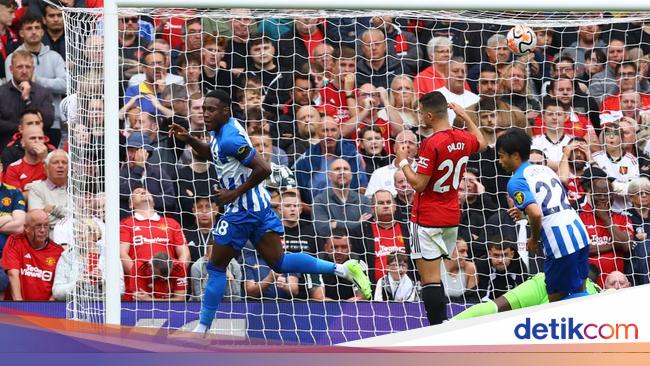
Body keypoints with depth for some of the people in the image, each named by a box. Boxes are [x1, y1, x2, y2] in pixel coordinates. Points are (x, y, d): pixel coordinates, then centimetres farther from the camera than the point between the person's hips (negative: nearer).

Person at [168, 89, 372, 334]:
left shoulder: (229, 139, -23)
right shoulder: (222, 129, 7)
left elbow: (263, 169, -27)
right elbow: (211, 154, 28)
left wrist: (234, 193, -19)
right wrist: (189, 139, 11)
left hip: (242, 210, -10)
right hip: (259, 205, 10)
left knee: (216, 267, 2)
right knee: (279, 263, 9)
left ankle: (202, 329, 9)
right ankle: (343, 269, 1)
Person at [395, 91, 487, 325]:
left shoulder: (432, 144, -20)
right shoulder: (464, 139, 2)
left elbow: (418, 184, -19)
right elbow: (481, 143, 27)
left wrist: (403, 162, -5)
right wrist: (464, 115, 34)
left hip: (427, 219, -8)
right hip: (452, 217, 8)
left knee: (430, 279, -8)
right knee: (435, 276, 17)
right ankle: (443, 324, 16)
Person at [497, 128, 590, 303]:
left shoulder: (516, 182, -6)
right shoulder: (545, 169, 18)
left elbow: (536, 214, -20)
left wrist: (533, 239, -2)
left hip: (559, 243, -8)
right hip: (580, 233, 8)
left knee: (556, 298, 3)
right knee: (580, 292, 15)